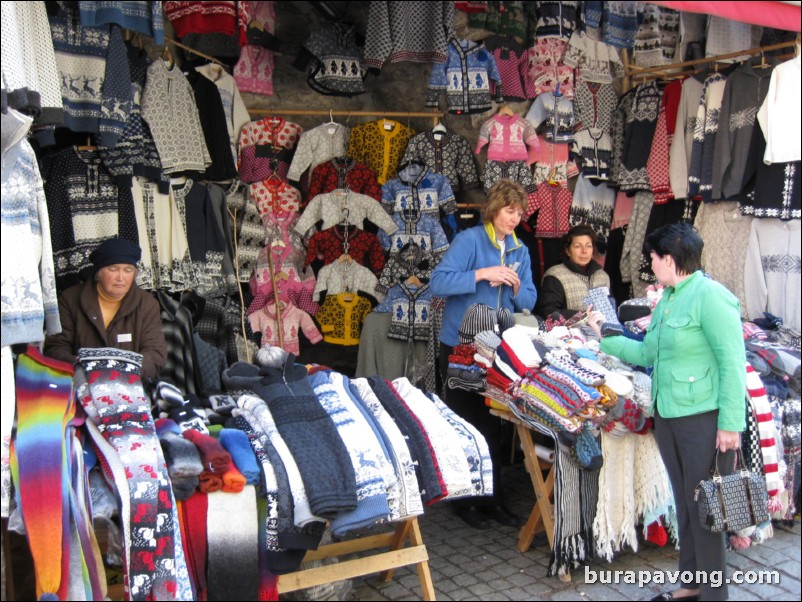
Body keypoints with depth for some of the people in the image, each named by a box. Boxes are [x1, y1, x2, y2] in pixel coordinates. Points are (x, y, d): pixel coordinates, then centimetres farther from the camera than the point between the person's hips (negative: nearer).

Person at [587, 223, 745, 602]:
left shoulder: (709, 296, -15)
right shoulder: (667, 298, 12)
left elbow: (733, 364, -17)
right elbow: (648, 352, 19)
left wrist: (730, 424, -19)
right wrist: (605, 338, 21)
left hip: (704, 418, -9)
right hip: (667, 415, 9)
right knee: (684, 503, 18)